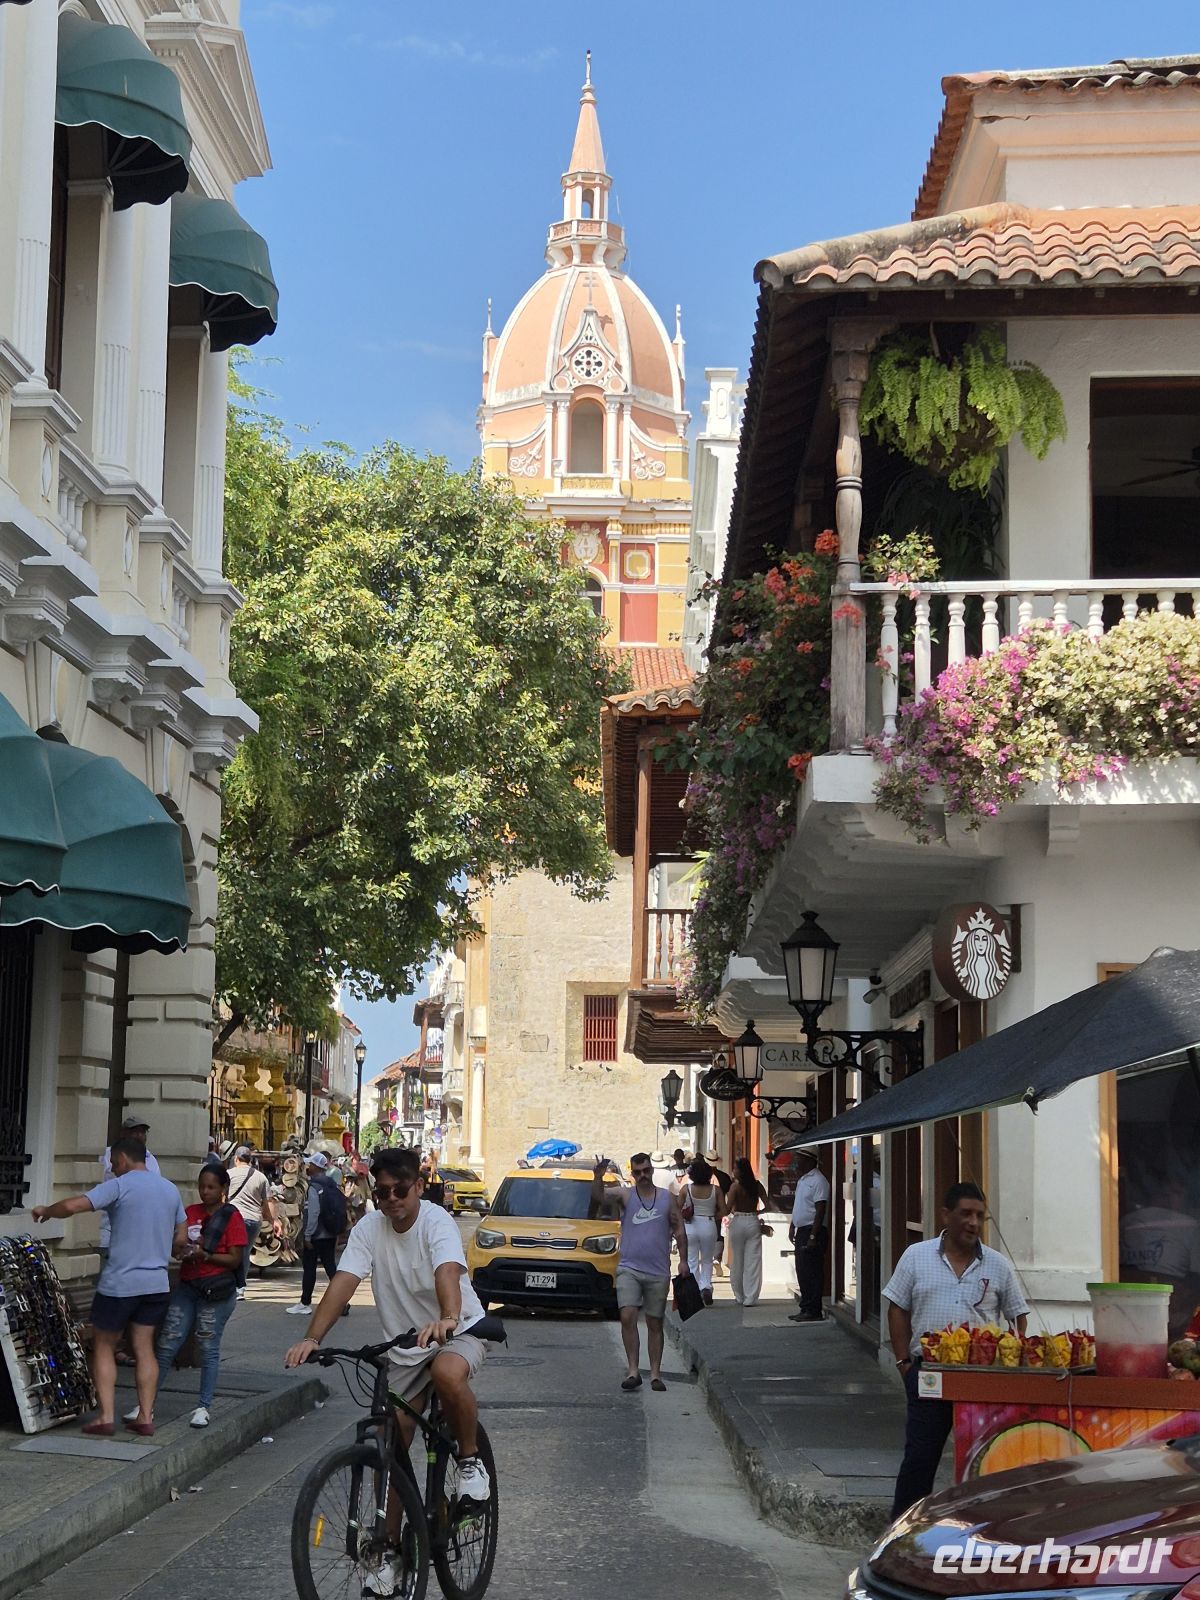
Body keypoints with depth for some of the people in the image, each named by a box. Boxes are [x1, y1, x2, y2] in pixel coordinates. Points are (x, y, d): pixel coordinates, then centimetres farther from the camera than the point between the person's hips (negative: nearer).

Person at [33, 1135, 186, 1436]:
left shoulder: (119, 1186, -10)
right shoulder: (170, 1189, 10)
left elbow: (72, 1206, -20)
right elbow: (181, 1239, 14)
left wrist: (45, 1212, -2)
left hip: (119, 1283, -5)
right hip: (157, 1283, 5)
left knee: (103, 1347, 7)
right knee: (144, 1348, 10)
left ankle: (106, 1417, 1)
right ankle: (145, 1417, 6)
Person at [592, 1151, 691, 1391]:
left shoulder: (668, 1198, 7)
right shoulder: (625, 1196, 3)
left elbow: (679, 1230, 7)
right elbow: (599, 1196, -13)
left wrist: (683, 1260, -3)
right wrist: (597, 1178, -33)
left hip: (658, 1272, 1)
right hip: (629, 1269, -1)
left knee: (655, 1324, 7)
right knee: (627, 1317, -15)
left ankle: (655, 1374, 13)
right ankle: (633, 1371, -11)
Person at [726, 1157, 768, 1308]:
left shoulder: (735, 1186, -9)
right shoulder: (757, 1185, 2)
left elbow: (728, 1208, -16)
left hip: (738, 1222, -2)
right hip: (753, 1223, 2)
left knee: (737, 1261, 10)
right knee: (753, 1261, 4)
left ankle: (740, 1296, 16)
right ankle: (750, 1298, 0)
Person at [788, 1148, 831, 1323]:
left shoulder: (818, 1181, -15)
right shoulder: (802, 1179, 15)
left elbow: (820, 1211, -19)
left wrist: (813, 1236, -22)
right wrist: (792, 1227, 19)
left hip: (813, 1231, -10)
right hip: (802, 1230, 10)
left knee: (812, 1273, -7)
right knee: (802, 1271, 12)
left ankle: (813, 1311, -4)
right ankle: (805, 1309, 18)